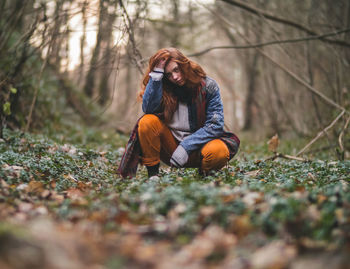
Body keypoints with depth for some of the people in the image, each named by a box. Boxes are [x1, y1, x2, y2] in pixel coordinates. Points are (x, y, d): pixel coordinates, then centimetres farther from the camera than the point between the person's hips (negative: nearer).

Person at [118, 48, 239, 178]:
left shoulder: (208, 86, -6)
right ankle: (152, 174, -11)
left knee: (218, 151, -35)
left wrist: (186, 147, -20)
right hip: (170, 146, 2)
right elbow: (148, 109, -19)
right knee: (147, 122, -24)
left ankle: (204, 173, 0)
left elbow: (215, 125, -12)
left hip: (197, 147, -2)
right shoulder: (165, 88, 0)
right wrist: (156, 75, -20)